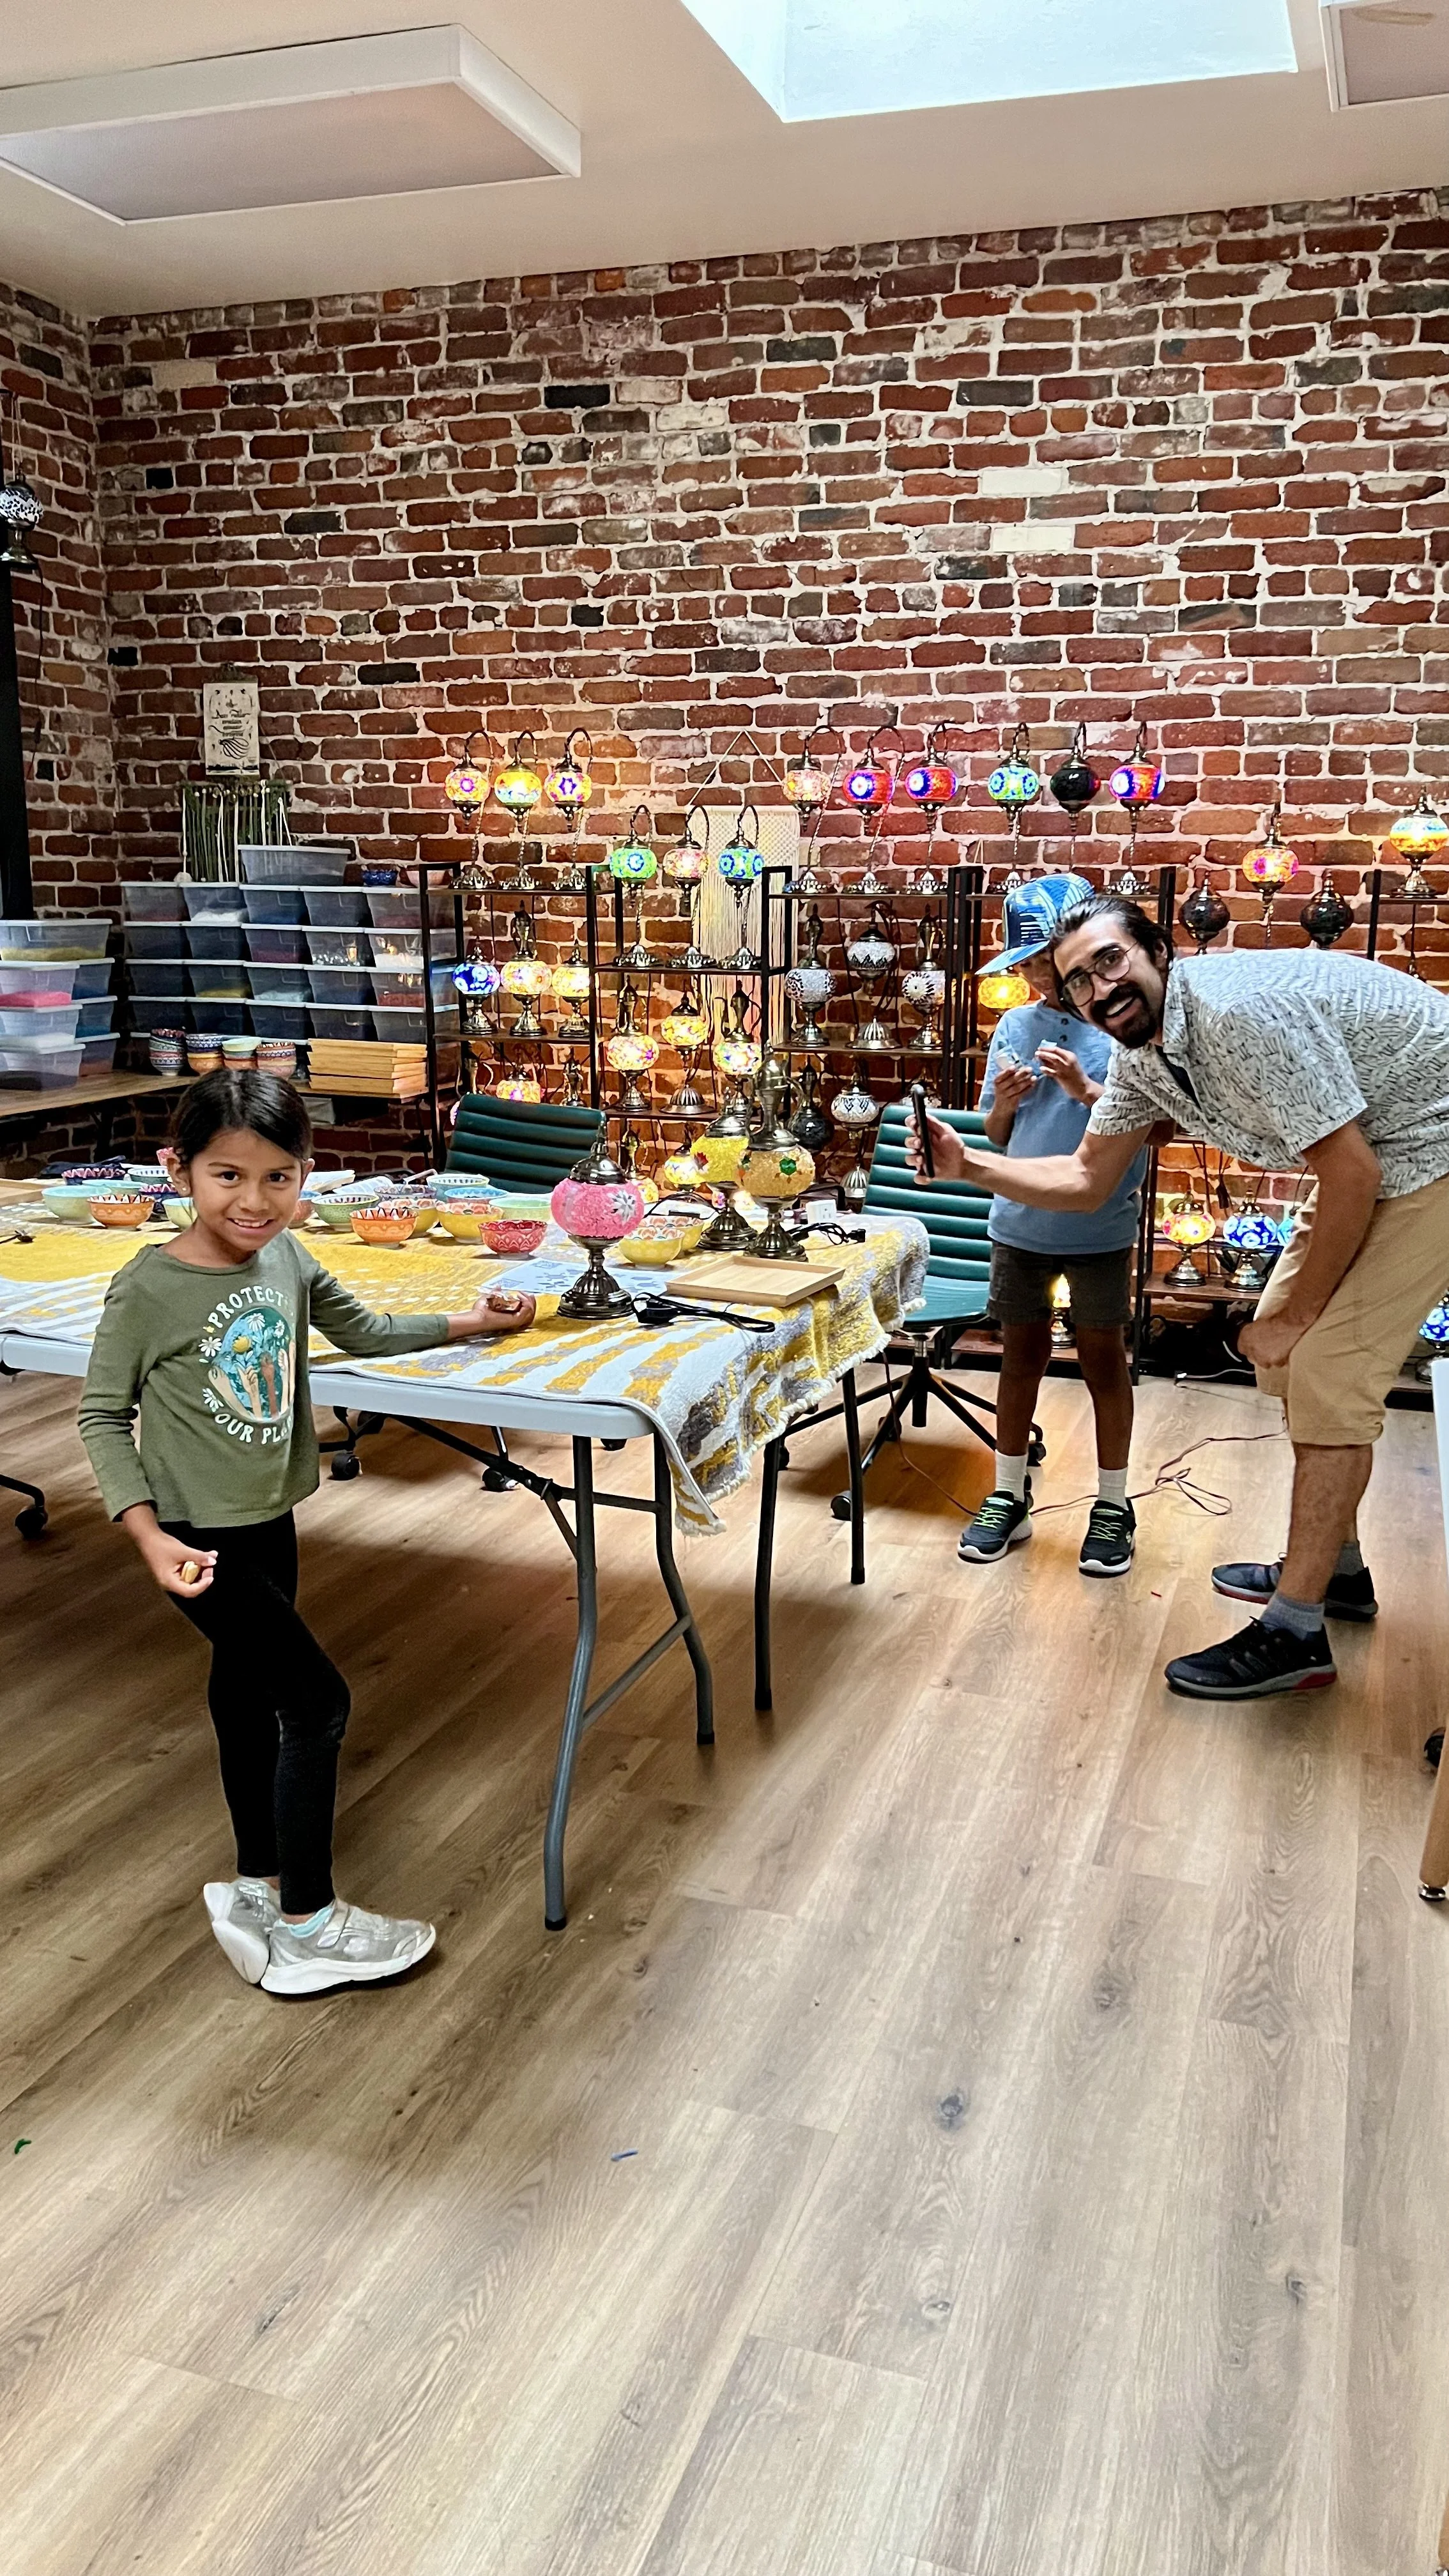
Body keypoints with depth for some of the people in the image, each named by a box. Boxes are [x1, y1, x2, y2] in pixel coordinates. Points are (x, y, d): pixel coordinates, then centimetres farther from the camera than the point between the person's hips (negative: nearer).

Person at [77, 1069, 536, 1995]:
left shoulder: (287, 1260, -3)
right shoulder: (147, 1289, -20)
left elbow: (364, 1331, 15)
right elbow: (103, 1416, -11)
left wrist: (470, 1322, 11)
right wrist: (149, 1536, -18)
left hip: (270, 1520, 6)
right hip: (201, 1538, -6)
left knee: (248, 1692, 19)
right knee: (317, 1698, -5)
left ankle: (258, 1889, 36)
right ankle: (306, 1925, 11)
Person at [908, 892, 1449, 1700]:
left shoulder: (1240, 1011, -30)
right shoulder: (1142, 1056, -1)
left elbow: (1351, 1173, -27)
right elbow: (1085, 1180, 8)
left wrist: (1298, 1316, -16)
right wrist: (965, 1163, -7)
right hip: (1373, 1155, 10)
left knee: (1326, 1371, -13)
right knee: (1283, 1350, 14)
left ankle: (1295, 1633, -4)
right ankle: (1333, 1565, 30)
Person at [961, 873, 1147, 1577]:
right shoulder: (1014, 1028, 6)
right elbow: (997, 1136, 10)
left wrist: (1086, 1090, -24)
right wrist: (1005, 1103, -11)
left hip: (1100, 1226, -3)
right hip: (1020, 1221, 3)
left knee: (1102, 1357, 6)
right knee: (1022, 1353, 11)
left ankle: (1113, 1506, 18)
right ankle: (1009, 1498, 22)